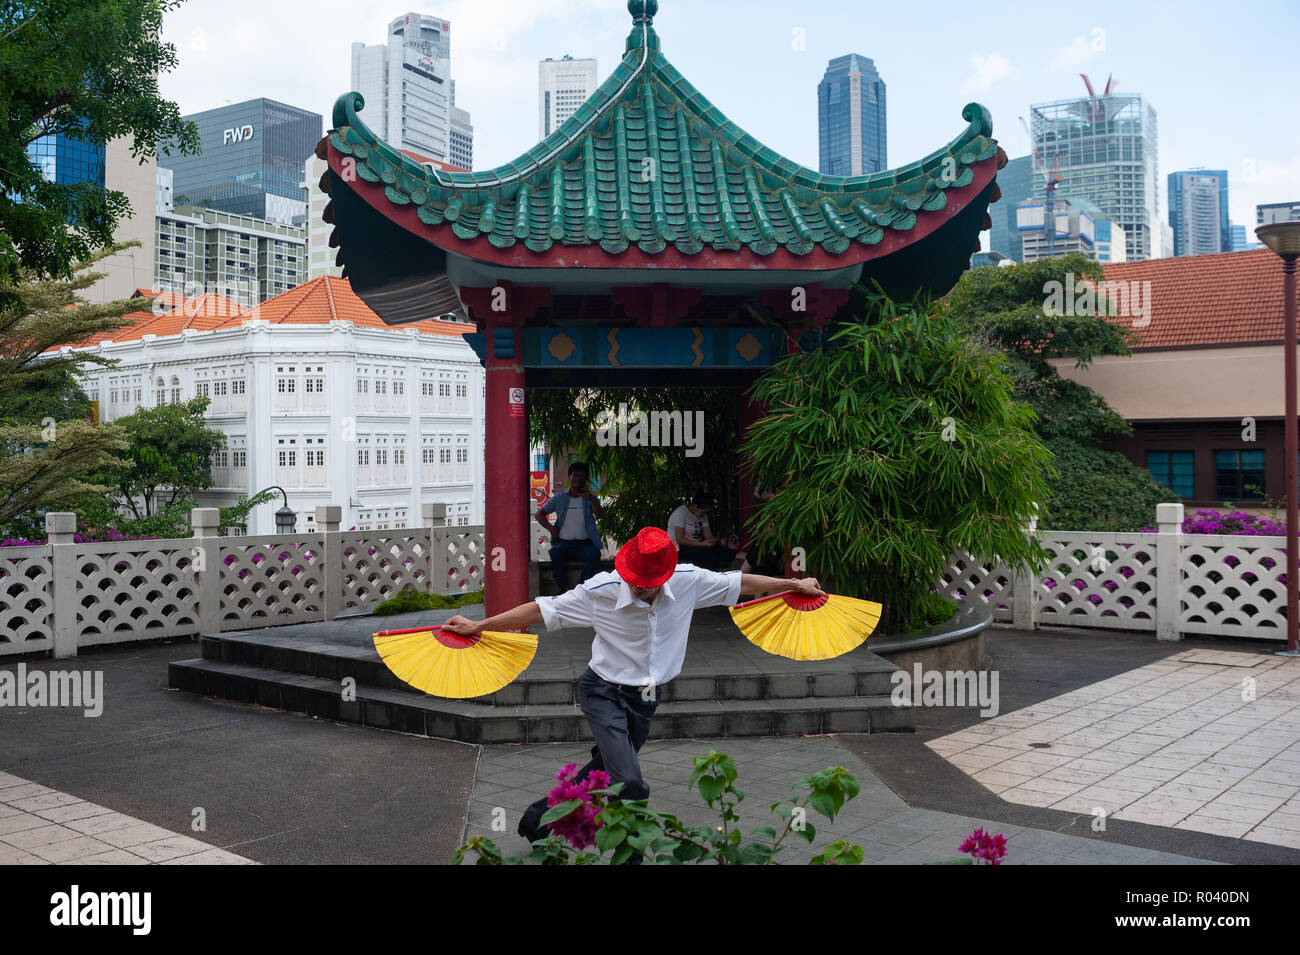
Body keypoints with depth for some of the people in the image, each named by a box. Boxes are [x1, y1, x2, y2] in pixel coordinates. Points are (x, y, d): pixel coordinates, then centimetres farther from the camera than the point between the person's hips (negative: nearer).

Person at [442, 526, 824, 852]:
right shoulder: (601, 590, -20)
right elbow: (542, 609, -12)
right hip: (604, 693, -5)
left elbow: (738, 582, 3)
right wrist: (477, 626, -11)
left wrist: (795, 584, 12)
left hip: (644, 700, 5)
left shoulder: (688, 581, -12)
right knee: (631, 785, -20)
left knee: (604, 774, 16)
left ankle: (540, 819, 38)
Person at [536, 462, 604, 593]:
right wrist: (551, 528, -2)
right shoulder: (559, 498, 15)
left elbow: (599, 514, -6)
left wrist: (591, 498, -25)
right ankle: (563, 590, -25)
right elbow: (540, 514, 16)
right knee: (555, 553, -33)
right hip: (563, 542, 1)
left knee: (594, 554, -33)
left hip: (585, 543, 0)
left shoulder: (591, 498, 13)